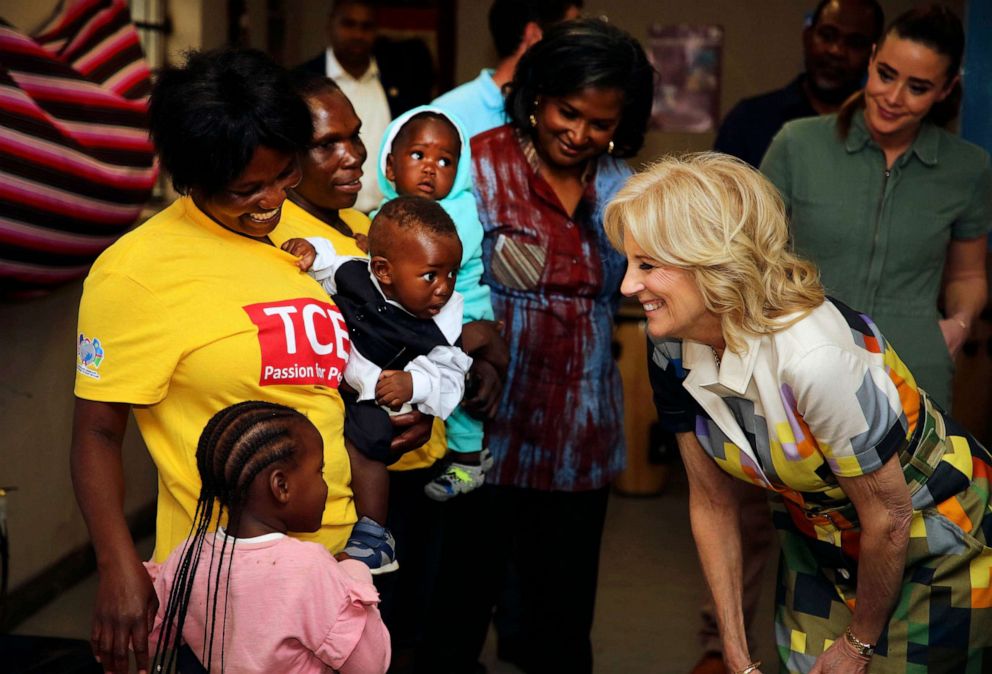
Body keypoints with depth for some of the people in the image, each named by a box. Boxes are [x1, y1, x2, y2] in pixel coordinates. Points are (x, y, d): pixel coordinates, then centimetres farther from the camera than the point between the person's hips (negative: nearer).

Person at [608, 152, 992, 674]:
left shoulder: (817, 359, -37)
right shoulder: (673, 354, -15)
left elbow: (888, 517, -24)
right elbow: (712, 503, -4)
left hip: (931, 548, -5)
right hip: (819, 542, 6)